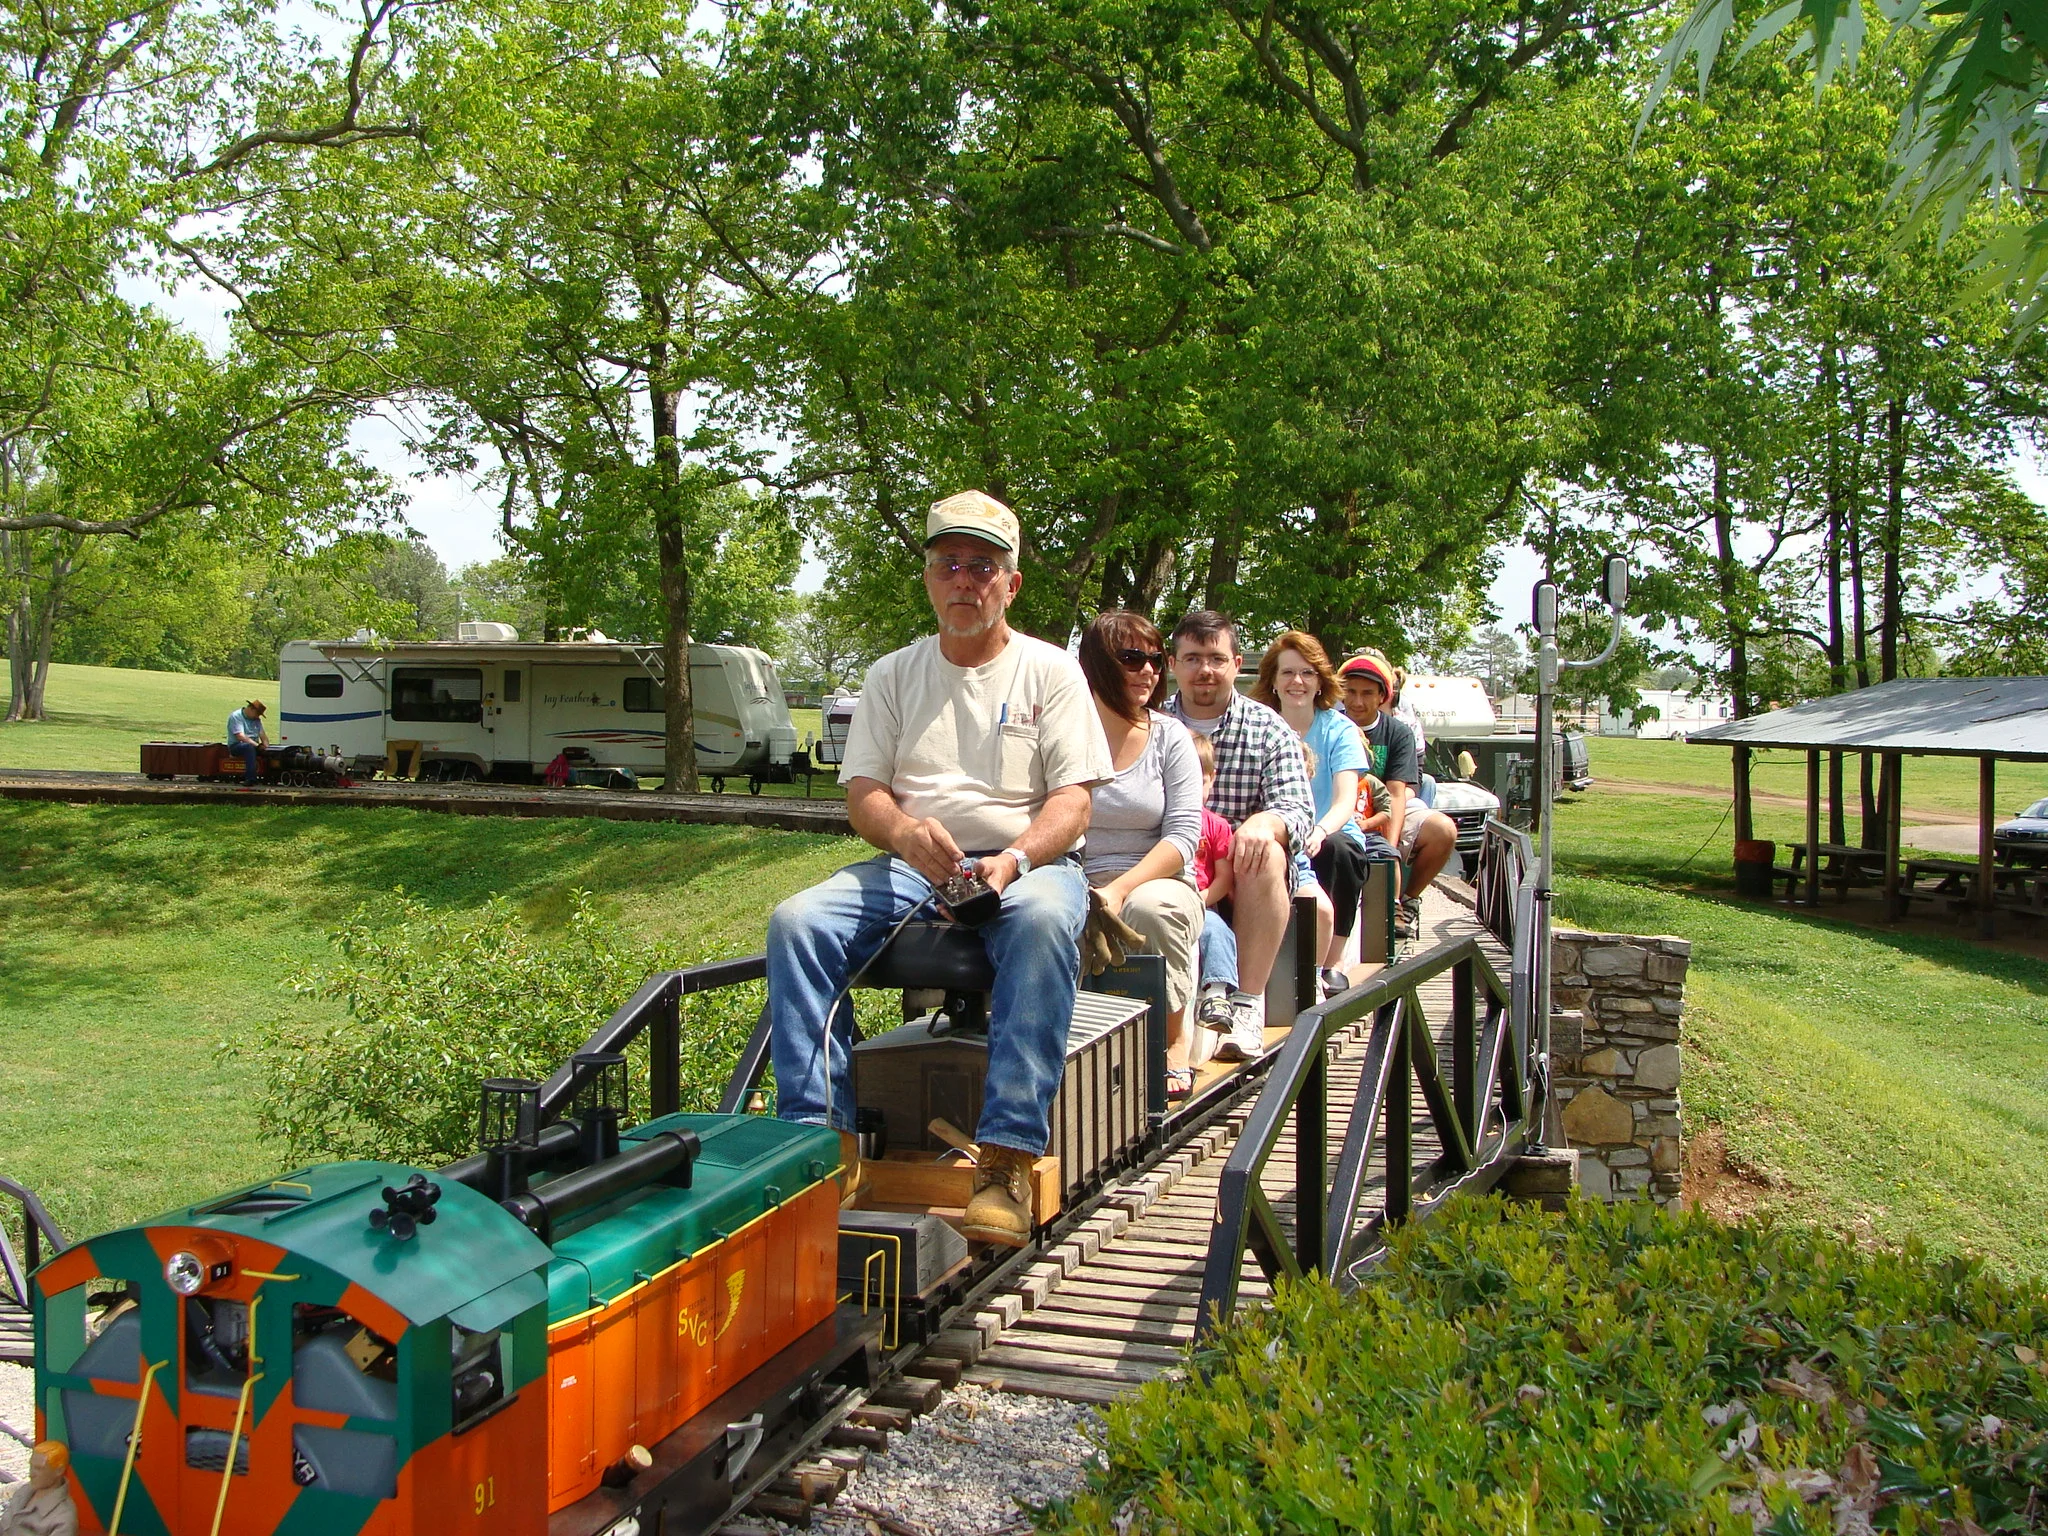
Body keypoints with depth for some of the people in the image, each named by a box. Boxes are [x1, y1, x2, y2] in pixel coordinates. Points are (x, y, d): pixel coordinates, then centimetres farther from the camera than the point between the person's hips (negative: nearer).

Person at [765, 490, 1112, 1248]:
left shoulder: (1050, 671, 7)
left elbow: (1073, 802, -2)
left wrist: (1013, 860, -23)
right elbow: (862, 794, 7)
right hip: (912, 869, 3)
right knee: (796, 921, -23)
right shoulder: (892, 675, 15)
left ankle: (1007, 1163, -38)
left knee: (1044, 919, -38)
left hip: (1030, 860, -3)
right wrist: (905, 831, -19)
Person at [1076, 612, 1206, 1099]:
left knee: (1151, 908, -36)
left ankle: (1175, 1039, -12)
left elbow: (1183, 835, -3)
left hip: (1157, 882, 1)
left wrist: (1121, 888, -20)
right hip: (1078, 887, -1)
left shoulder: (1169, 736, 7)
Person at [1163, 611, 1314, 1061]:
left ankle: (1248, 1005, -28)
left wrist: (1265, 823, -31)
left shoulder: (1269, 730, 6)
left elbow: (1299, 808, -6)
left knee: (1268, 855, -33)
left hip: (1244, 882, 0)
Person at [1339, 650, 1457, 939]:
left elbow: (1396, 795, -6)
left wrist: (1391, 848, -21)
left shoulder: (1397, 733, 5)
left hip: (1387, 814, 2)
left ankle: (1407, 899, -1)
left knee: (1443, 830, -26)